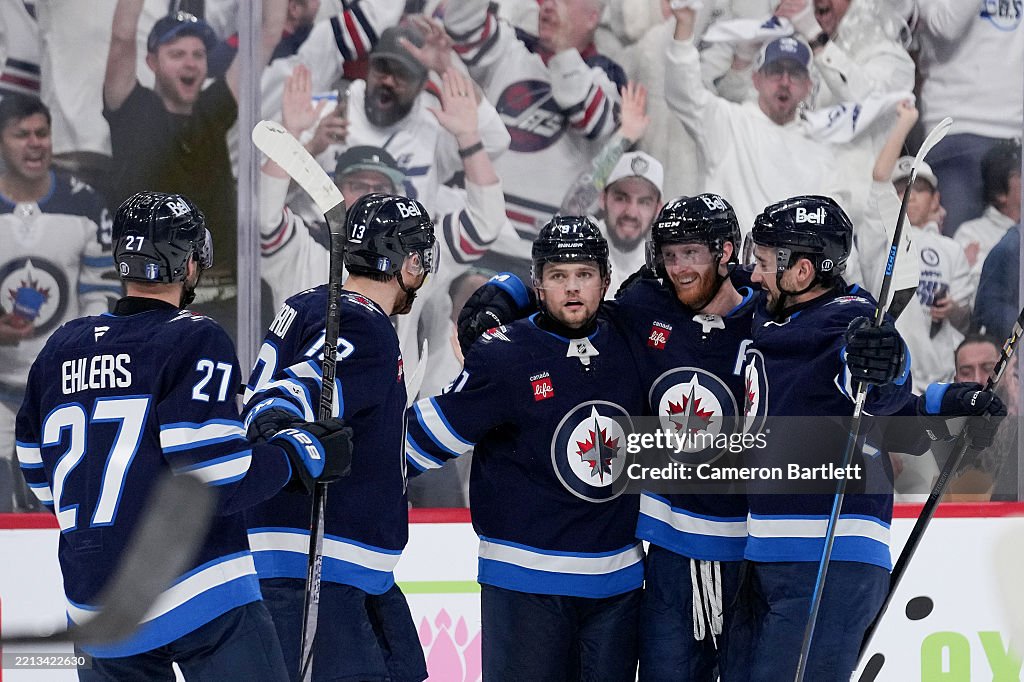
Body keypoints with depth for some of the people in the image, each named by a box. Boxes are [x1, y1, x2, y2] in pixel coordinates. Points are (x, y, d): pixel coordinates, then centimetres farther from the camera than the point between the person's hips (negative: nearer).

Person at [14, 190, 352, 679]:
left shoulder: (60, 349, 10)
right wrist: (303, 453, -3)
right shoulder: (195, 339, -9)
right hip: (199, 600, -6)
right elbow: (216, 480, -17)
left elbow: (42, 477, 17)